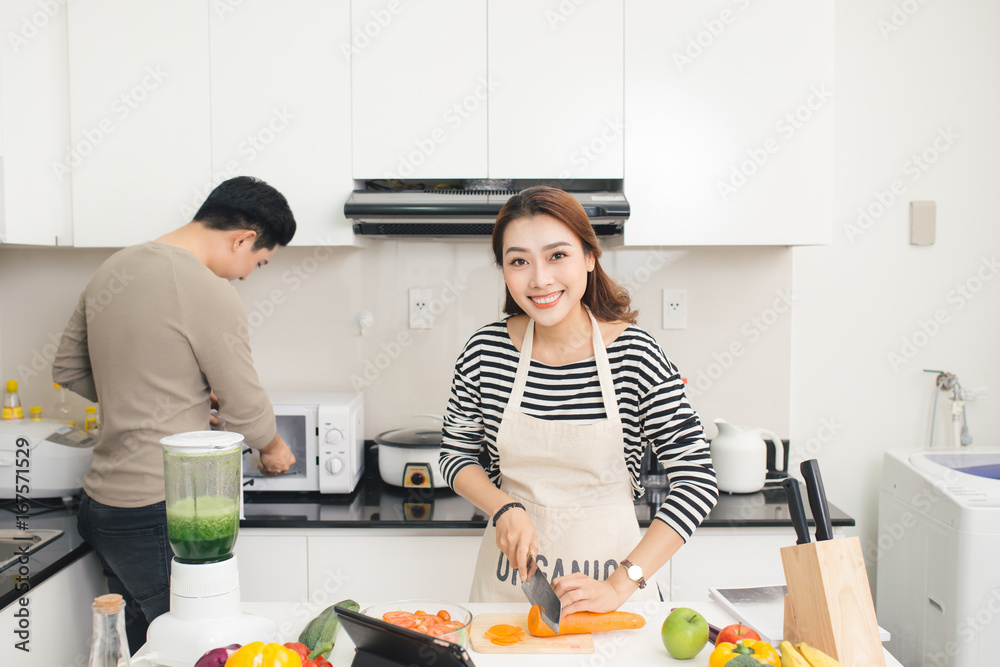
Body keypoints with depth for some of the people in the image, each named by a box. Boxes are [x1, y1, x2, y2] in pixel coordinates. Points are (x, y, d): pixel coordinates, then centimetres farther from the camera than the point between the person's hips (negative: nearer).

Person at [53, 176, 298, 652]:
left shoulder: (113, 269, 8)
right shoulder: (208, 291, -18)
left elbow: (68, 370, 18)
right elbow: (246, 409, -11)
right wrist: (272, 447, 9)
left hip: (99, 502, 9)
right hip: (157, 516, -9)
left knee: (142, 648, 19)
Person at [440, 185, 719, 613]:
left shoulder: (636, 354, -15)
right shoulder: (485, 351, -8)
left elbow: (697, 482, -14)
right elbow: (457, 453, 6)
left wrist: (619, 585, -19)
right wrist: (505, 509, -13)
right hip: (507, 579, 2)